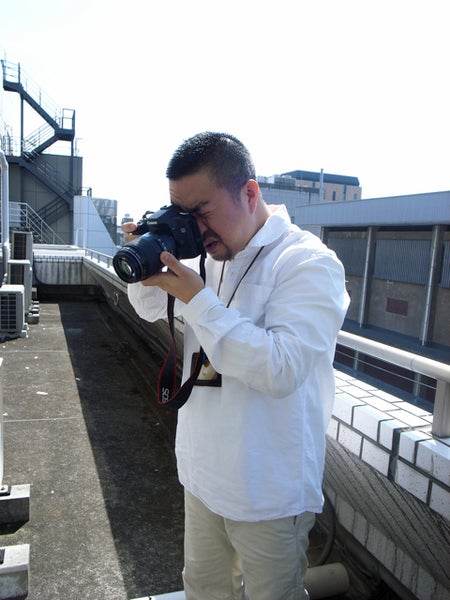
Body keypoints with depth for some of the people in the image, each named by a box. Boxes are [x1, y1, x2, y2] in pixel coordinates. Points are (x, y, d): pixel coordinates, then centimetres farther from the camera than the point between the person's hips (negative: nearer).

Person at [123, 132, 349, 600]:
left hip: (268, 494, -6)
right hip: (203, 473, 7)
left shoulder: (310, 263, -20)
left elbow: (281, 370, -31)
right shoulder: (212, 255, 2)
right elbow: (151, 311, 12)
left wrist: (197, 298, -29)